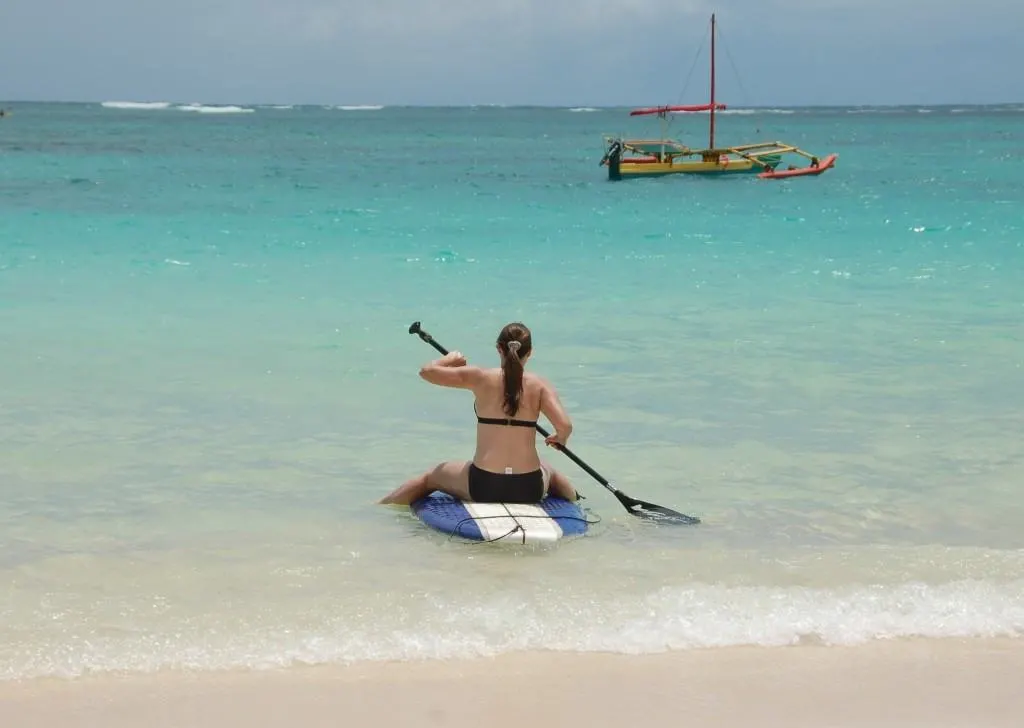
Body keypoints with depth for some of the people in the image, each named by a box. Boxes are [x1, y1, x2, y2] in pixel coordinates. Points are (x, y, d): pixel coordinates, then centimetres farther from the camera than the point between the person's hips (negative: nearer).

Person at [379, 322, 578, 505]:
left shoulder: (481, 378, -6)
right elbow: (565, 426, -16)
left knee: (429, 478, 28)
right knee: (553, 475, 40)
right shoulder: (539, 385, -5)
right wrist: (559, 440, 8)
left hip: (482, 487, -1)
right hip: (530, 490, 1)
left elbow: (427, 371, -1)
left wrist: (450, 359, 20)